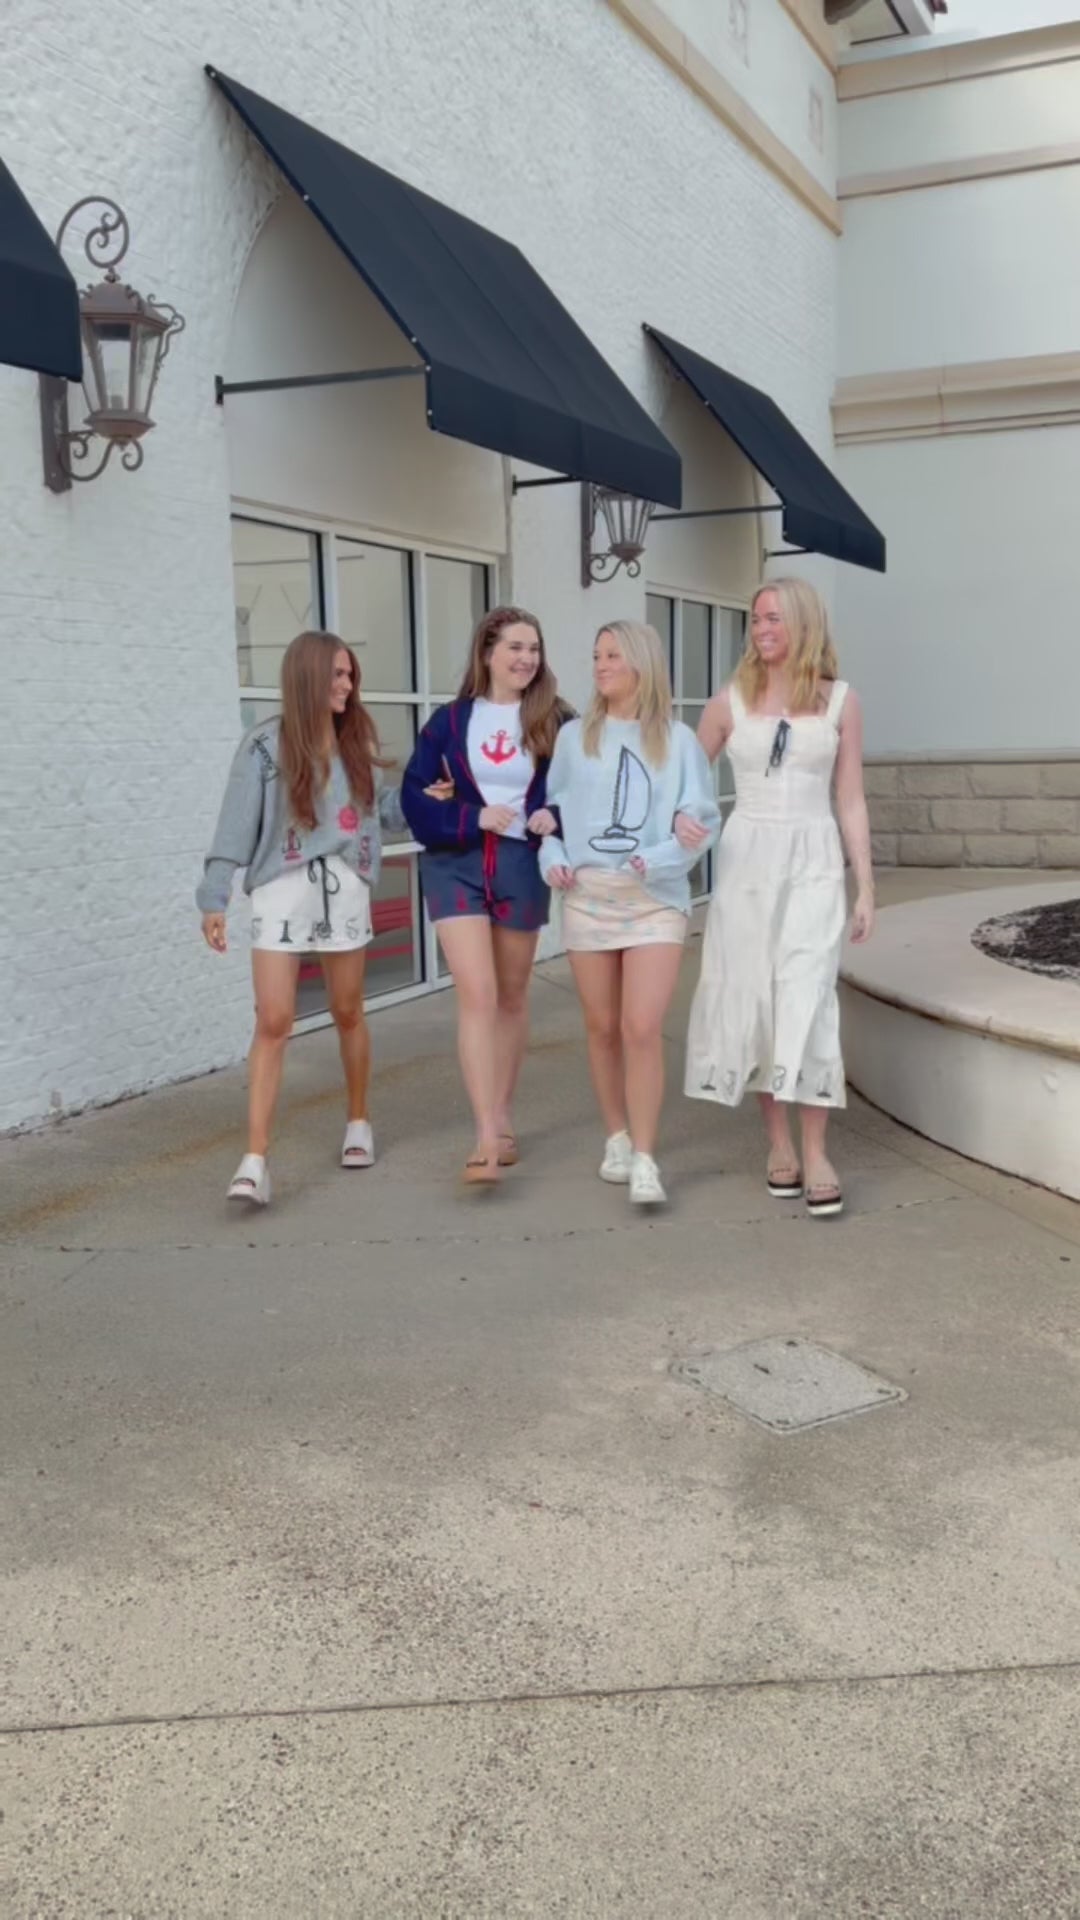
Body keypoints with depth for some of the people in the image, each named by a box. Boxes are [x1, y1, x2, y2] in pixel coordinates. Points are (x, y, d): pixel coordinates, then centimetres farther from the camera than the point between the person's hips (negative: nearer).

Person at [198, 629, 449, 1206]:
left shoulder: (357, 742, 10)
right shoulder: (266, 745, -4)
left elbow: (385, 808, 12)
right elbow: (237, 824, -8)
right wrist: (215, 898, -13)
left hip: (345, 890, 4)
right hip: (282, 892, -4)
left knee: (348, 1013, 14)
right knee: (272, 1021, -8)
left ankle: (358, 1123, 34)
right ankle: (255, 1160, -8)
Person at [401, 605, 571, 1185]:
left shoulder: (554, 721, -1)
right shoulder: (450, 721, 1)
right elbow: (415, 795, 0)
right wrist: (473, 817, -14)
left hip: (522, 866, 1)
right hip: (456, 865, -1)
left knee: (511, 996, 13)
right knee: (477, 995, -11)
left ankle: (503, 1118, 29)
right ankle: (486, 1136, -12)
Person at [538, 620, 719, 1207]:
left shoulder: (677, 740, 2)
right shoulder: (574, 737, 8)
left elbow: (702, 819, -1)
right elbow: (552, 809, 13)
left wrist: (658, 860, -16)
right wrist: (552, 858, -4)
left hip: (655, 900, -2)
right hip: (587, 897, 3)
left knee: (642, 1028, -12)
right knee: (602, 1027, 9)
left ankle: (644, 1159, -6)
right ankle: (617, 1139, 26)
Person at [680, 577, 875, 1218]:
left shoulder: (841, 700, 3)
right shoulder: (730, 702, 4)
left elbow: (851, 801, 4)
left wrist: (866, 888, 1)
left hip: (812, 861, -1)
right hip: (746, 859, 1)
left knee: (807, 1003, -10)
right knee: (754, 1000, 3)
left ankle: (816, 1154, -5)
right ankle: (779, 1142, 15)